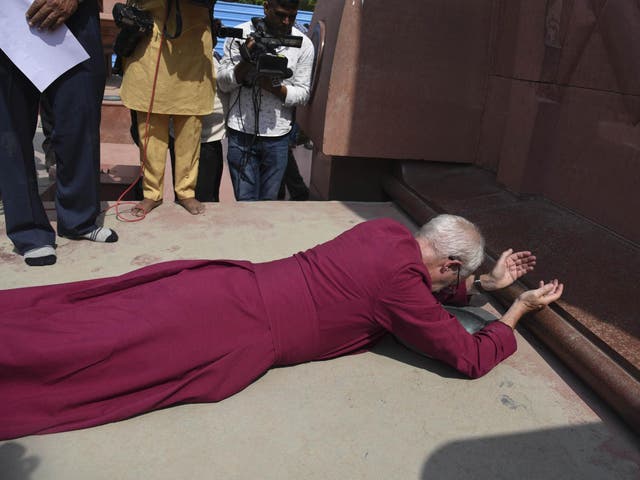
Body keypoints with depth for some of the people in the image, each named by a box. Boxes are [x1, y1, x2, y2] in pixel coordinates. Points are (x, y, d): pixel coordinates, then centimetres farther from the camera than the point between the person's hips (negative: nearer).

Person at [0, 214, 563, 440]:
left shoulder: (389, 230, 10)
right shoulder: (403, 284, -13)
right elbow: (471, 357, -3)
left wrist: (487, 282, 29)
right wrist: (519, 310, 11)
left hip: (235, 282, 8)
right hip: (241, 331, -8)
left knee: (104, 314, 10)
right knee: (99, 350, -4)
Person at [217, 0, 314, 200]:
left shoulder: (304, 45, 3)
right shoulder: (241, 33, 0)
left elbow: (303, 93, 4)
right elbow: (223, 83, 0)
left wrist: (276, 88, -15)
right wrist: (247, 61, -17)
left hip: (277, 136, 1)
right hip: (242, 132, -1)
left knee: (269, 201, 9)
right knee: (245, 200, 0)